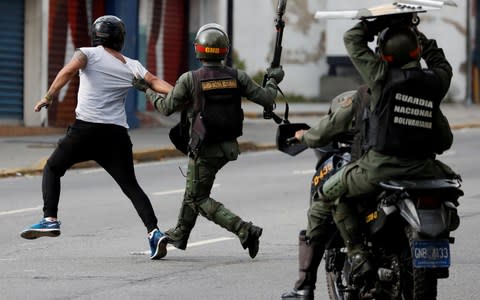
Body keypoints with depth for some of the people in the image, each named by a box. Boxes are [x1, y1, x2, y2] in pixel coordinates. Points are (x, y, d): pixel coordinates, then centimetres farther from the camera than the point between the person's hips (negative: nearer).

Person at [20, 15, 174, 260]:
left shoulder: (89, 53, 5)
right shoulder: (131, 66, 14)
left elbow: (69, 70, -13)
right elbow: (154, 82, -1)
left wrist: (49, 97, -12)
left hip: (87, 128, -2)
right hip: (117, 134, 2)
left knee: (52, 168, 17)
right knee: (130, 185, 5)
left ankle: (50, 219, 3)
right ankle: (153, 231, -12)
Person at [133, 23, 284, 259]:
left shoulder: (190, 79, -15)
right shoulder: (237, 77, -7)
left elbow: (166, 108, -5)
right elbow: (266, 99, -6)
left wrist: (147, 90, 12)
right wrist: (273, 81, 15)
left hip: (205, 149, -6)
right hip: (229, 147, 6)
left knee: (200, 199, 5)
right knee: (194, 188, 25)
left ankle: (244, 230, -13)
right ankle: (180, 234, 40)